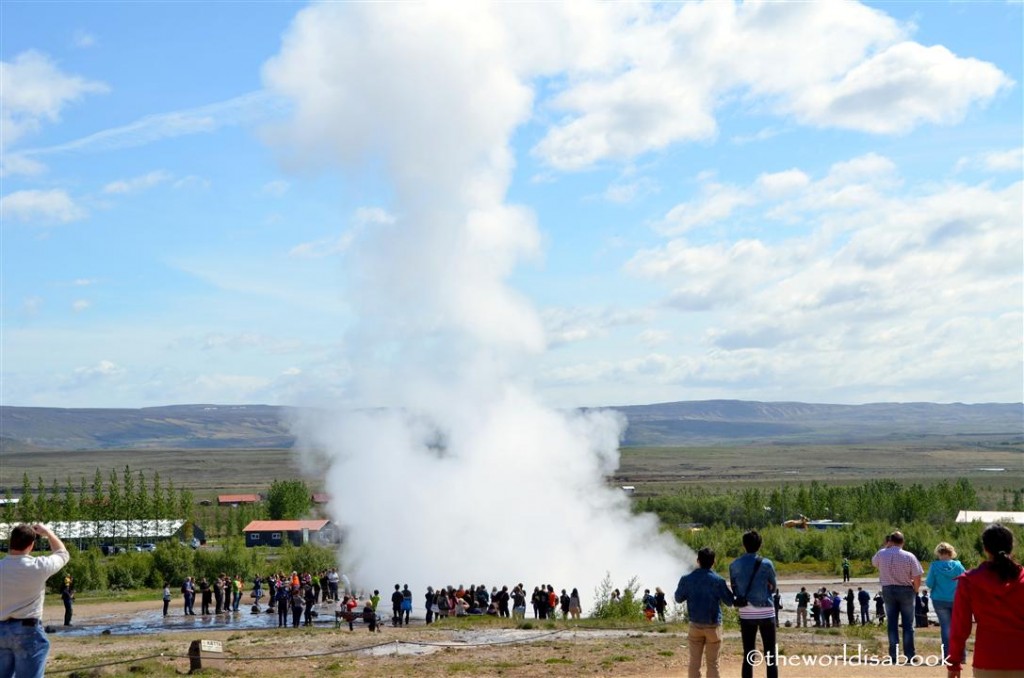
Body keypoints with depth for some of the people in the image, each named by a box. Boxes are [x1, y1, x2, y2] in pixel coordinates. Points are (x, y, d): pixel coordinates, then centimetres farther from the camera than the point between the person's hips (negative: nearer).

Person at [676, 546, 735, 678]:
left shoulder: (687, 579, -5)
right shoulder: (718, 581, -12)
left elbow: (678, 598, 7)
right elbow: (729, 601, -4)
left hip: (695, 624, 2)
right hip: (713, 626, -2)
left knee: (694, 662, 8)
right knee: (712, 663, 6)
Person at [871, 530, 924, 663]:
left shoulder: (882, 554, -6)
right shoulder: (909, 556, -12)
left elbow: (874, 562, 19)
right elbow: (917, 579, -12)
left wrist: (885, 546, 17)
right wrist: (915, 590, 8)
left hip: (888, 590, 2)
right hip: (906, 590, -2)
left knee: (892, 624, 8)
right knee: (908, 625, 5)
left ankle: (893, 656, 7)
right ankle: (910, 656, 5)